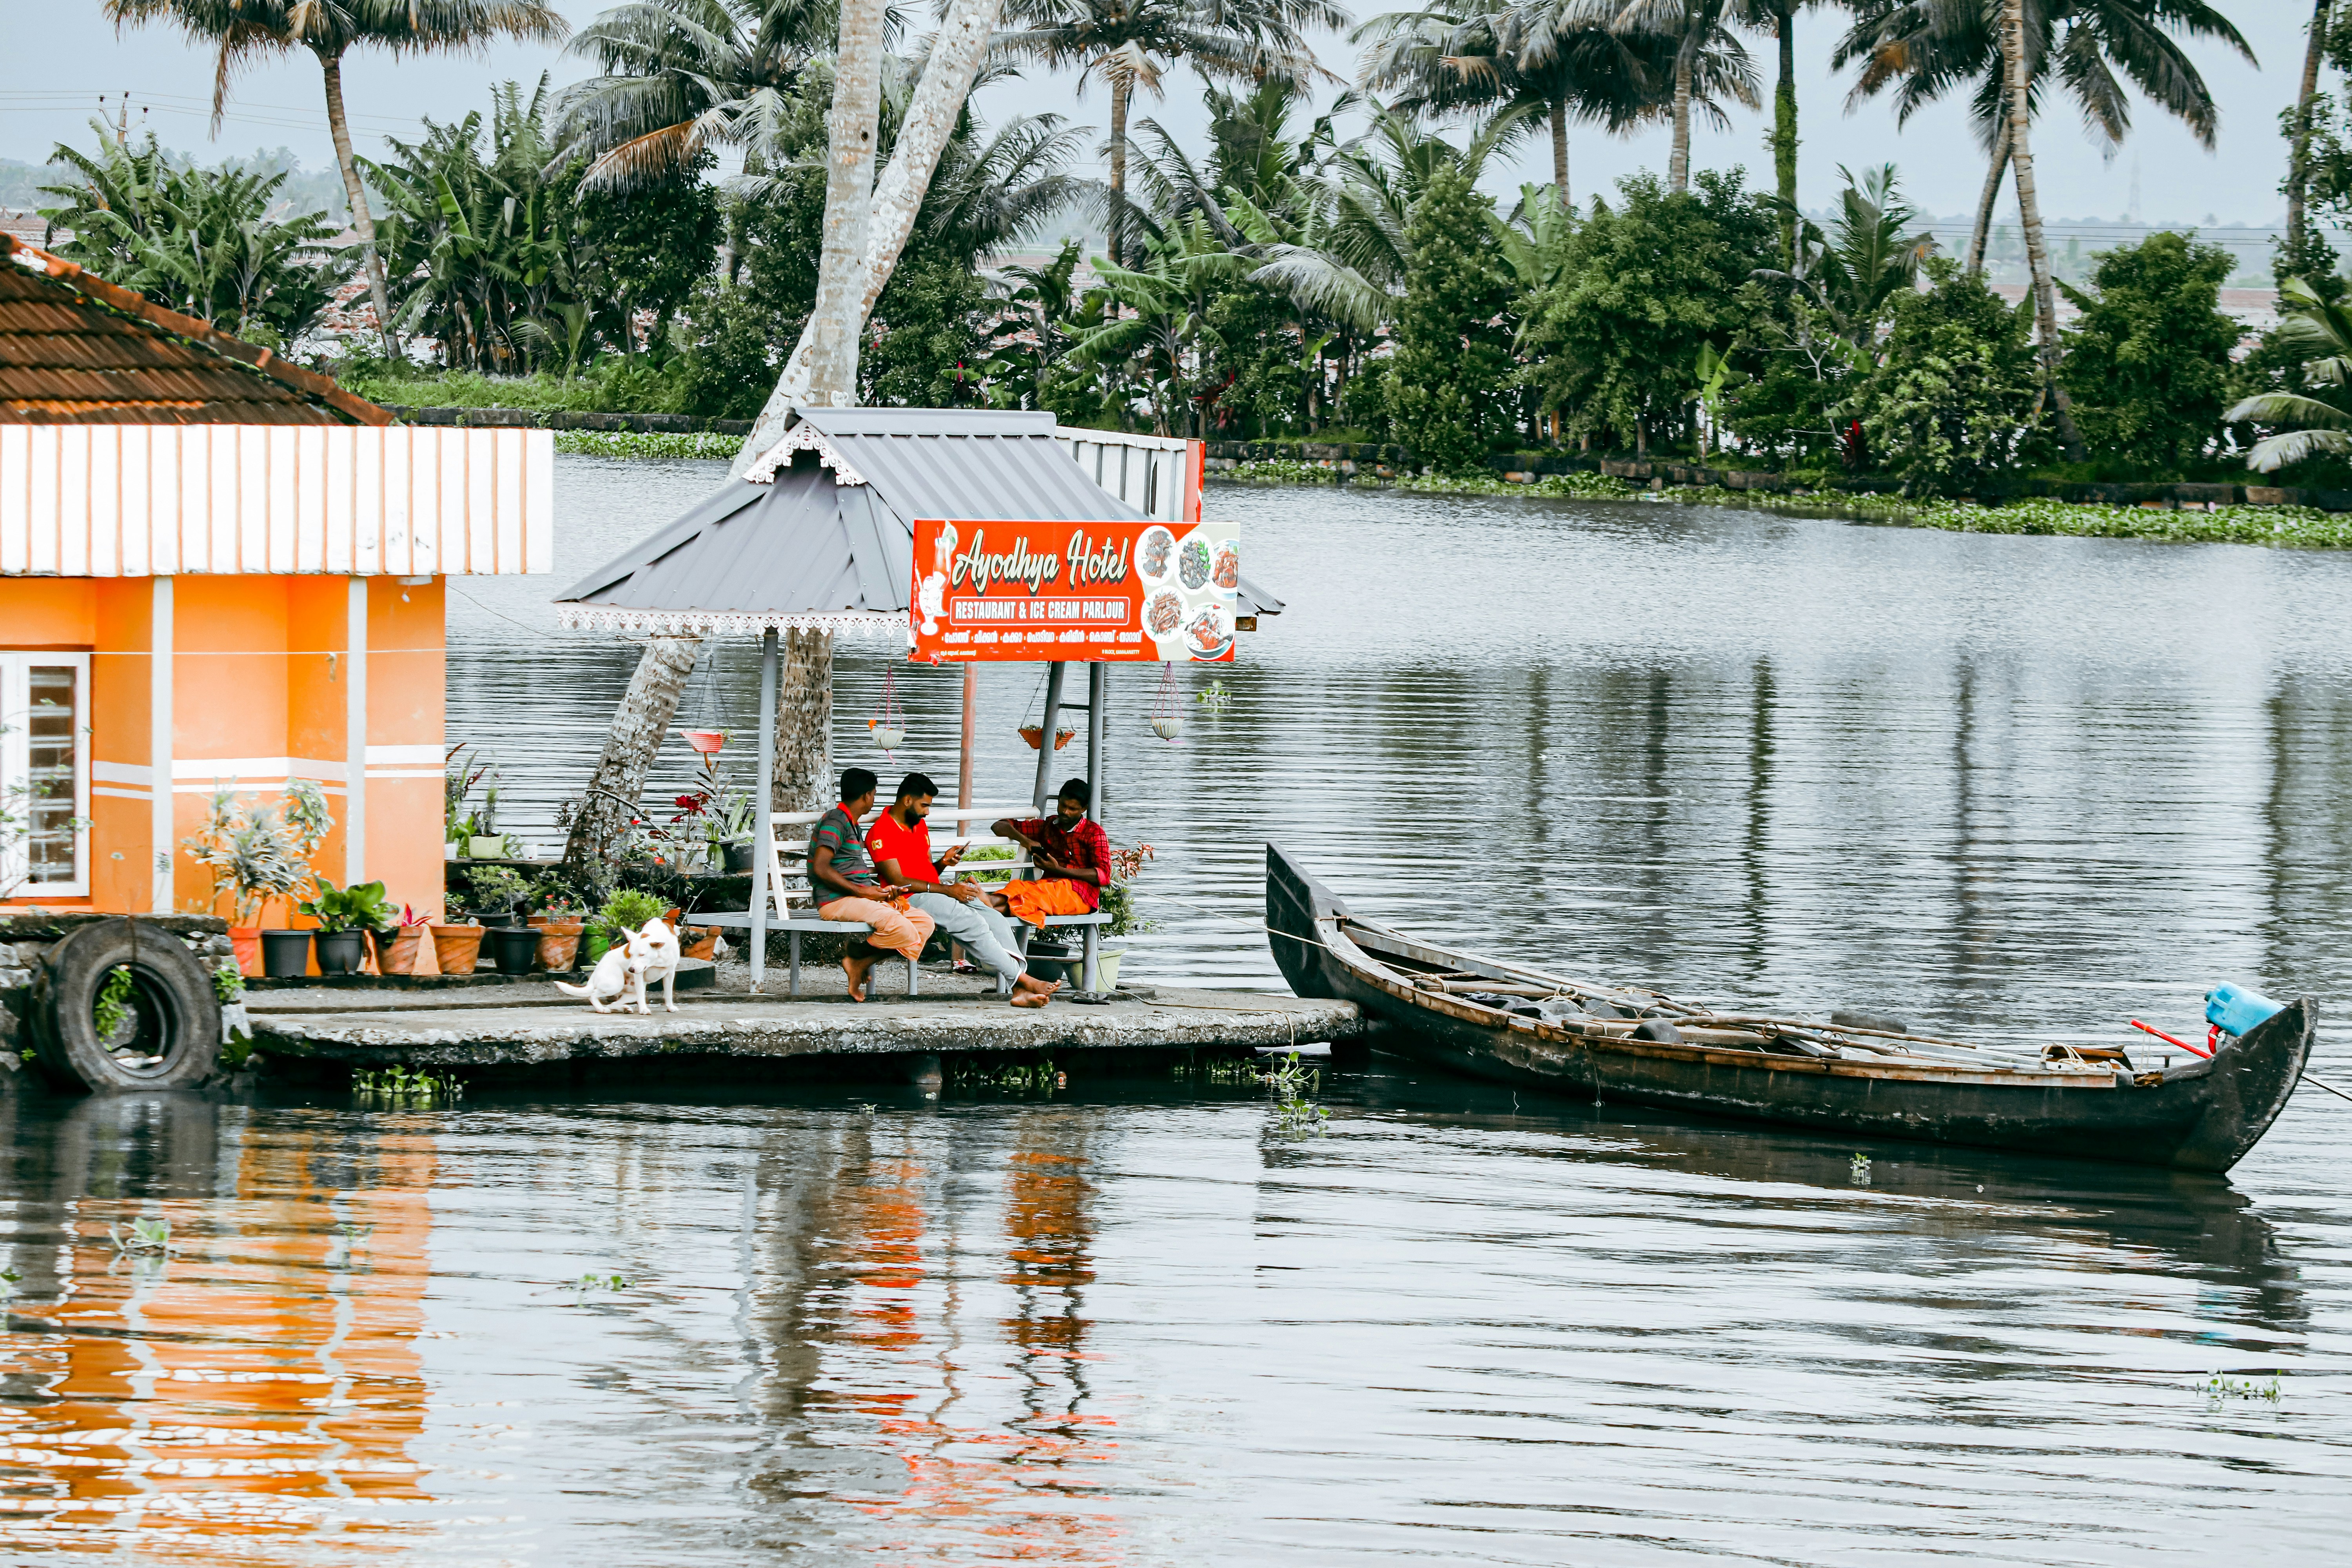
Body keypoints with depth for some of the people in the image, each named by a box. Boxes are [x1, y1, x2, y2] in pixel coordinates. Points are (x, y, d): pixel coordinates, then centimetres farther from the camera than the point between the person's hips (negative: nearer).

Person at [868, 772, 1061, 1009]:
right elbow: (898, 881, -15)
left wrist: (943, 863, -2)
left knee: (997, 920, -14)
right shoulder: (881, 833, -9)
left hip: (936, 892, 8)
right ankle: (1023, 980, -25)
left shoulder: (919, 825, 20)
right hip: (912, 899, -8)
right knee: (972, 923, -28)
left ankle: (1020, 991, -26)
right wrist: (945, 890, -17)